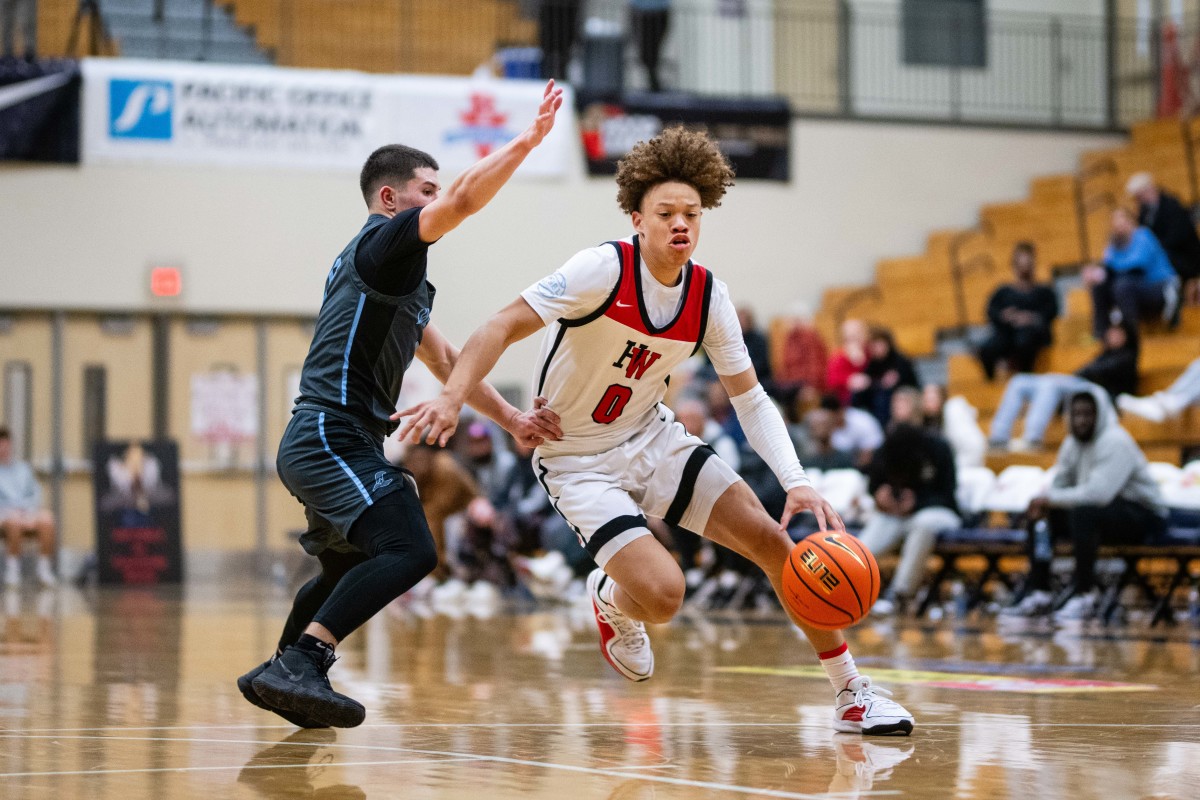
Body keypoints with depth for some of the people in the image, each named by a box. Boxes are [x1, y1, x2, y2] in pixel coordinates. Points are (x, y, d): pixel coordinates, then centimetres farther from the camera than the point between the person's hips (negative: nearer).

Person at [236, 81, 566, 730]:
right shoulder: (383, 244, -5)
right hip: (332, 438, -11)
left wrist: (511, 419, 18)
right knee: (409, 551, -25)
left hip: (321, 446, 11)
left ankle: (279, 675, 39)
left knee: (349, 570, 28)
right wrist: (529, 139, -15)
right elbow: (464, 200, -22)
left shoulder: (398, 274, 24)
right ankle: (302, 664, -30)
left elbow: (444, 360, 26)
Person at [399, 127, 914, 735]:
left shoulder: (708, 295, -5)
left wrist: (797, 483, -11)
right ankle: (611, 601, 18)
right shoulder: (605, 268, -22)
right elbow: (503, 328, -26)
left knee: (775, 540, -5)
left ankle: (853, 696, 10)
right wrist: (451, 398, -42)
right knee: (662, 594, -23)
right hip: (577, 460, -6)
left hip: (653, 438, 6)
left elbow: (749, 397, 1)